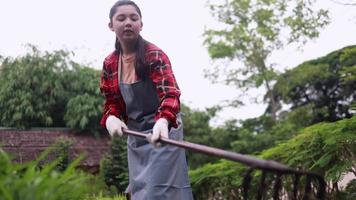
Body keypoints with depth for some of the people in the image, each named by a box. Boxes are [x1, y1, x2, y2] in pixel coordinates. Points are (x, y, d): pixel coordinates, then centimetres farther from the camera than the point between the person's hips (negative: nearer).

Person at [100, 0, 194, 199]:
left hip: (161, 131, -6)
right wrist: (111, 118, -15)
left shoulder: (155, 55, -15)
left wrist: (163, 121, -47)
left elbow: (170, 93, -26)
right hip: (135, 133, 6)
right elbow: (112, 102, 9)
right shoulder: (110, 64, 2)